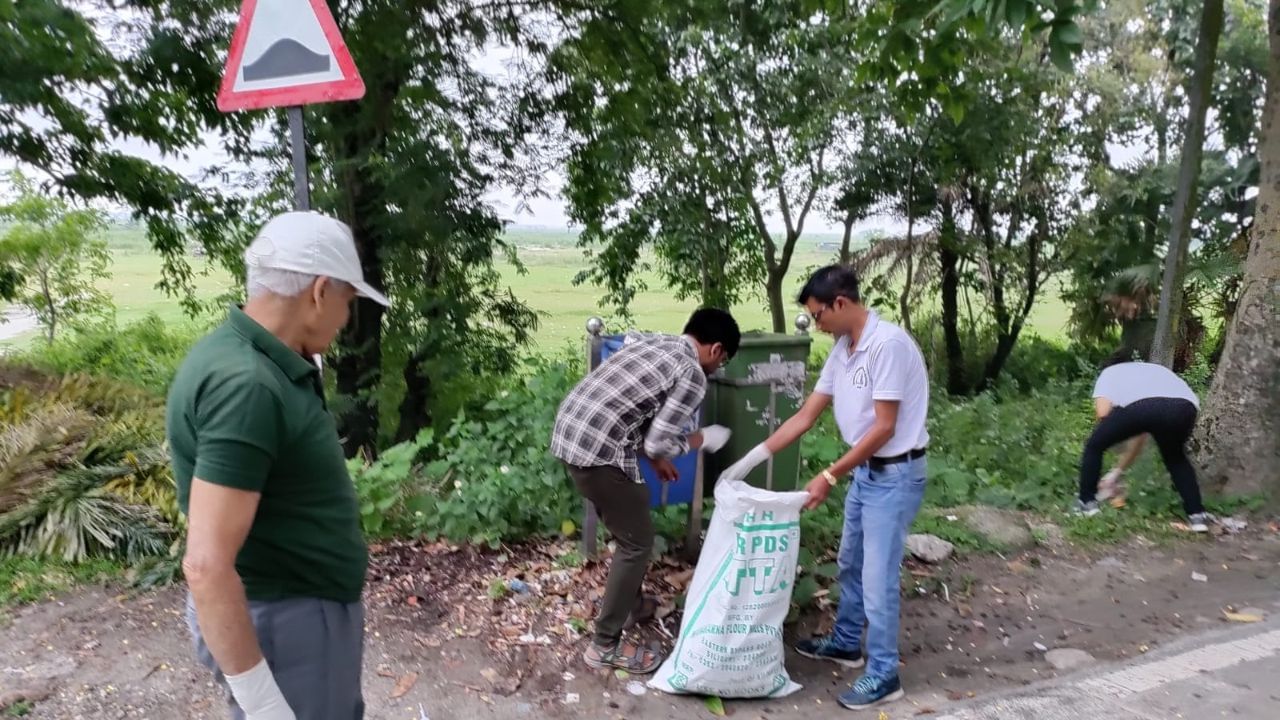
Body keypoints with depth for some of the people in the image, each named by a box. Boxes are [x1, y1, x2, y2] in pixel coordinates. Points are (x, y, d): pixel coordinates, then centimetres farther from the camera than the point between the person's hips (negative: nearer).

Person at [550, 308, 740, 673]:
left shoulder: (651, 341, 18)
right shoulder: (692, 376, -7)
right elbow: (658, 444, -10)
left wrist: (654, 456, 26)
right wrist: (699, 440, 8)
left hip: (568, 432, 9)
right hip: (599, 451, -9)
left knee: (629, 528, 26)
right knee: (636, 543, 6)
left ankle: (630, 605, 43)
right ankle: (605, 645, 14)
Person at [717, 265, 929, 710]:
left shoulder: (888, 344, -23)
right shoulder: (843, 350, 4)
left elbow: (884, 428, -23)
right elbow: (806, 415, 8)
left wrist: (829, 477, -20)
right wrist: (751, 459, 5)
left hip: (895, 475, -9)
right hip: (865, 471, 9)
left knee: (878, 578, -1)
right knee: (850, 565, 21)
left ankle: (884, 675, 15)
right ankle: (845, 644, 39)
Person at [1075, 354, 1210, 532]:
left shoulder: (1108, 372, 34)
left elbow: (1103, 414, 12)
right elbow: (1140, 437, 48)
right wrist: (1118, 472, 56)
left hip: (1141, 406, -5)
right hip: (1185, 407, 5)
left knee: (1094, 446, 22)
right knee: (1175, 458, 36)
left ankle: (1087, 502, 26)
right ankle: (1197, 515, 32)